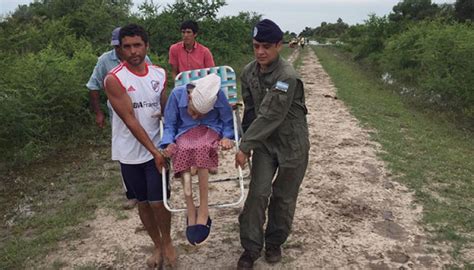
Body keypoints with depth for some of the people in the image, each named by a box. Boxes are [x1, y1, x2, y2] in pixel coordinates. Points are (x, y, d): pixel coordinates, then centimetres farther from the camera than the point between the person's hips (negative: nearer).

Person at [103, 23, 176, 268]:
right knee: (143, 202, 12)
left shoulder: (159, 74, 0)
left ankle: (167, 241, 26)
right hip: (130, 153, -1)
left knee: (158, 201, -3)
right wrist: (154, 151, -17)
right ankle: (157, 245, 34)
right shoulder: (114, 80, -13)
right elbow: (130, 120, -16)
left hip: (157, 148, 1)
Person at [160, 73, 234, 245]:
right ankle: (191, 210, -31)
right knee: (183, 151, -35)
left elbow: (228, 122, -1)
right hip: (185, 132, 1)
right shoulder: (177, 94, -12)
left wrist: (227, 137, -20)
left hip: (210, 130, -1)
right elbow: (169, 125, -2)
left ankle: (203, 209, -29)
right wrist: (169, 143, -19)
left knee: (201, 149, -37)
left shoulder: (217, 95, -14)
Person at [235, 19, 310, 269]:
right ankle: (251, 247, 14)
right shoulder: (249, 72, -3)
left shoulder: (287, 77, -25)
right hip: (264, 141, 4)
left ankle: (274, 242, 32)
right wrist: (246, 141, 3)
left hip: (292, 143, -4)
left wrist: (245, 147, -25)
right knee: (258, 194, -2)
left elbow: (270, 116, -27)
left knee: (284, 197, 9)